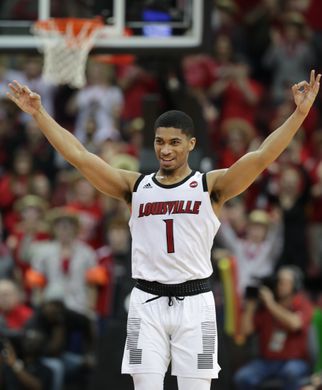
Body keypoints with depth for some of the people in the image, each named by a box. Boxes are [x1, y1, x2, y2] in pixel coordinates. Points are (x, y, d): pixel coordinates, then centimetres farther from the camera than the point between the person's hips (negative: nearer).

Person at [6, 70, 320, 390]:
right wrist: (39, 114, 0)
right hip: (147, 302, 2)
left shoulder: (210, 186, 3)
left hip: (195, 301, -2)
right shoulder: (135, 186, 9)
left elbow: (261, 157, -9)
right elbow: (79, 156, 5)